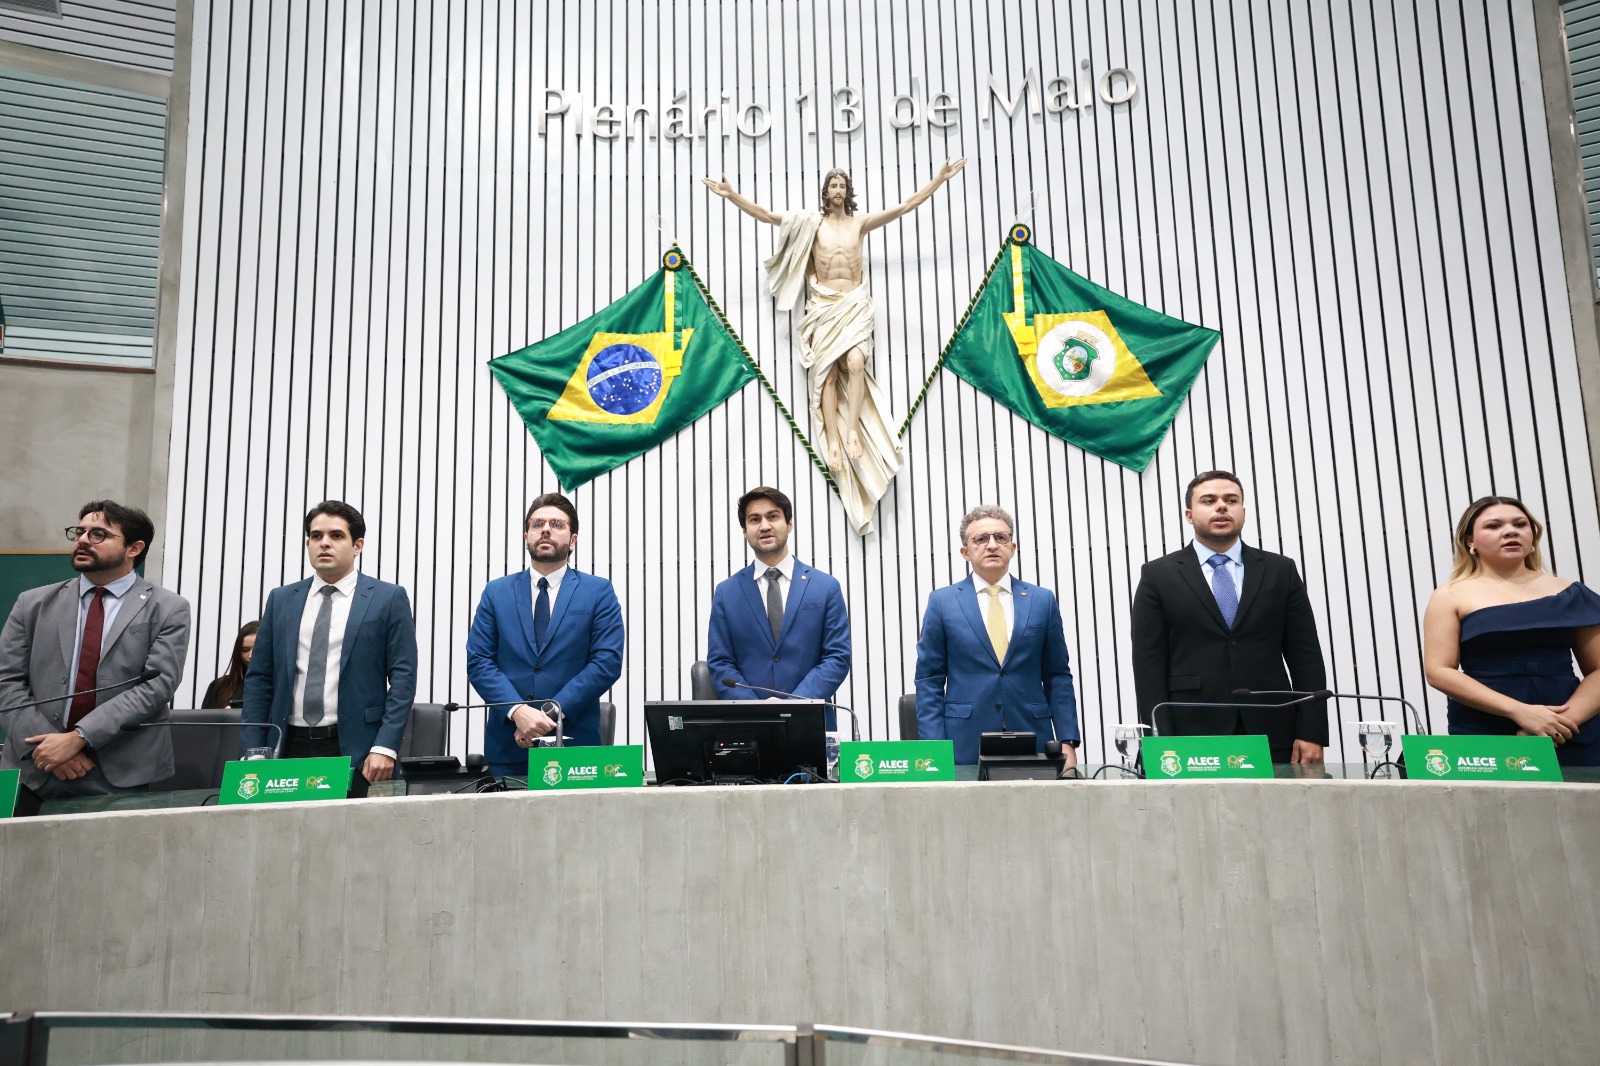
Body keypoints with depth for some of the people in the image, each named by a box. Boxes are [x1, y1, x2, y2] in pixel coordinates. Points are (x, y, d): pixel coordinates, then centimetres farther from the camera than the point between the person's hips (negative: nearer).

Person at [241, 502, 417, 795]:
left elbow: (403, 677, -4)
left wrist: (385, 748, -13)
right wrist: (252, 755, 3)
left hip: (355, 751, -3)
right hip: (289, 748, 3)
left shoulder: (389, 598, 1)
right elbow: (259, 679, 12)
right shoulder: (281, 600, 13)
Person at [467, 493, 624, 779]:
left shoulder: (599, 592, 3)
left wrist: (554, 711, -14)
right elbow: (478, 662, 2)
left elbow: (608, 662, -5)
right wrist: (517, 710, -14)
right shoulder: (496, 592, 9)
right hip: (507, 745, 2)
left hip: (575, 742, -1)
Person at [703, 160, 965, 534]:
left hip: (854, 304, 0)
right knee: (827, 369, -12)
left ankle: (853, 430, -19)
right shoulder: (812, 223, 9)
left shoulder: (861, 223, 11)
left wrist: (940, 178, 11)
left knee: (855, 362, -23)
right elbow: (768, 216, 3)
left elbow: (908, 204, 12)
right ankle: (834, 440, -15)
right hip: (823, 305, 0)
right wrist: (732, 196, -7)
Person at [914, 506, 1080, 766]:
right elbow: (929, 680, 2)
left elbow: (1058, 676, 9)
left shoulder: (1042, 600, 8)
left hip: (1032, 742, 2)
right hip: (965, 746, -1)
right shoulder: (942, 602, 3)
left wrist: (1067, 741, 0)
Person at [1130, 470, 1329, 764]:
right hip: (1192, 735, -2)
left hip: (1273, 736, 2)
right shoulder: (1158, 575, 4)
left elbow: (1306, 657, 7)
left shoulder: (1281, 571, 10)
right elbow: (1149, 663, -1)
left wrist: (1312, 735, -2)